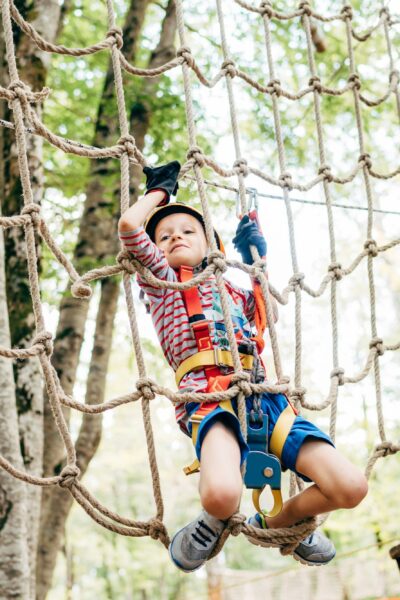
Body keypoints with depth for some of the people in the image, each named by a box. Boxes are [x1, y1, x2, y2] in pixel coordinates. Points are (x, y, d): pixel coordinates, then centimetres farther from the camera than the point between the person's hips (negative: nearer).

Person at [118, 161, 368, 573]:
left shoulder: (232, 290, 30)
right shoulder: (162, 278, 14)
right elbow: (129, 224, 1)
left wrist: (257, 259, 34)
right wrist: (159, 189, 20)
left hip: (263, 397, 5)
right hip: (208, 399, -5)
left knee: (350, 487, -13)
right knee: (221, 494, -39)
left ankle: (279, 522, 19)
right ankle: (213, 522, 2)